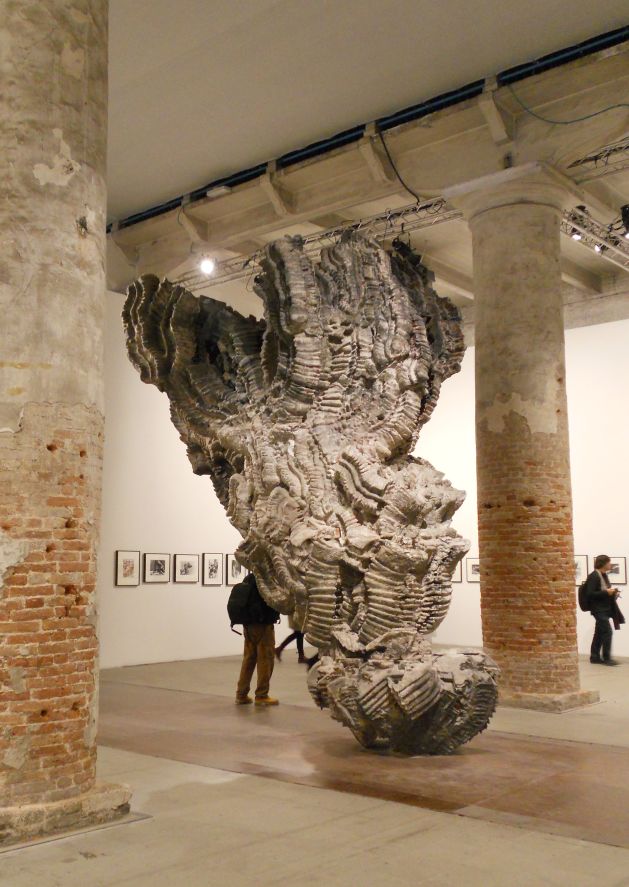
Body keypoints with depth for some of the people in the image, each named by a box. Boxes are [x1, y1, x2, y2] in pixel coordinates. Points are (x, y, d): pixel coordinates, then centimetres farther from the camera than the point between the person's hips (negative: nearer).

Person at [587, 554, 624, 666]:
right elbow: (590, 594, -21)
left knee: (599, 633, 12)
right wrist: (606, 592, -22)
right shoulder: (593, 576, -16)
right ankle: (606, 658, -5)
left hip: (606, 608, 9)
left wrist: (612, 593, 6)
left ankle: (595, 657, 19)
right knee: (607, 631, -12)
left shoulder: (604, 575, 11)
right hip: (598, 608, -9)